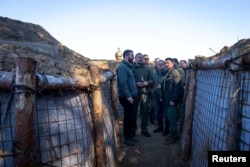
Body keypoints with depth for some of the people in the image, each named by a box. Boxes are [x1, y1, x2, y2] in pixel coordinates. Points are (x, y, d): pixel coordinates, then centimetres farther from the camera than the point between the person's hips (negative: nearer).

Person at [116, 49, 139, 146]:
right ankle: (127, 138, 13)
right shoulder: (122, 67, -13)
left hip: (130, 96, 9)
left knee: (132, 117, 14)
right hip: (126, 97, -9)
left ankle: (129, 136, 27)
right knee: (129, 117, -1)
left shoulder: (128, 66, 18)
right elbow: (123, 83, -22)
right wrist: (128, 96, -23)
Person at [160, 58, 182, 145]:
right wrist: (161, 97, 13)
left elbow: (177, 87, -18)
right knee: (168, 117, 14)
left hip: (171, 100, -8)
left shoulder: (175, 73, -10)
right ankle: (171, 133, 27)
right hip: (166, 100, 8)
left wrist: (173, 100, -21)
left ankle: (173, 136, 11)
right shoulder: (166, 73, 17)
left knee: (172, 118, -1)